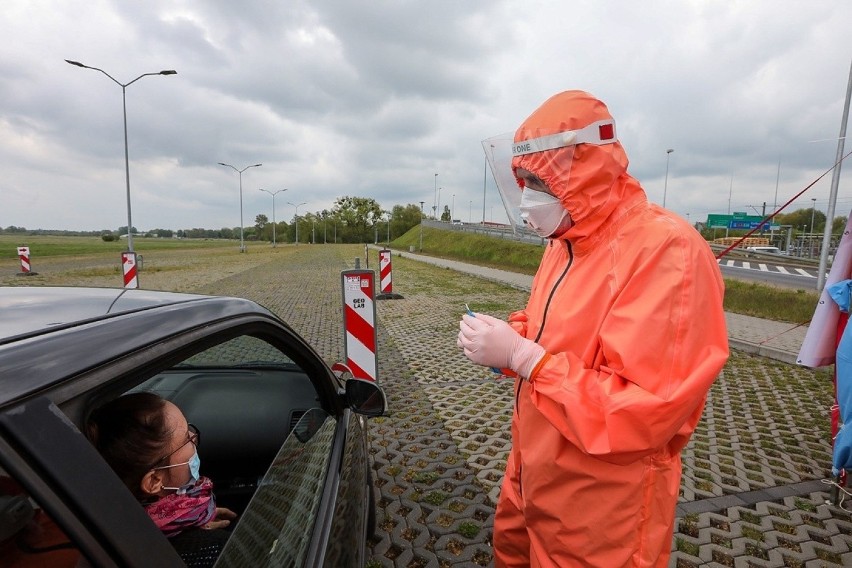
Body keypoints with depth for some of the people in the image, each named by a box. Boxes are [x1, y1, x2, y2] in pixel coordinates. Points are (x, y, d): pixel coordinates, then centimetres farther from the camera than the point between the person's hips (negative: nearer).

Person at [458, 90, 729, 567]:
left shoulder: (667, 251, -26)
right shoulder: (566, 242, 4)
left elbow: (644, 412, -31)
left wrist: (520, 355, -29)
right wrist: (511, 337, -6)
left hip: (602, 507, -8)